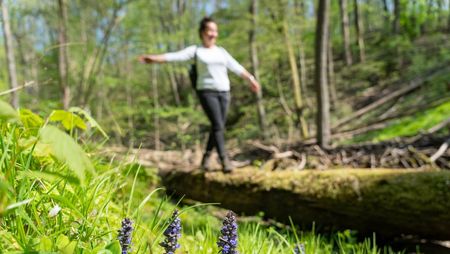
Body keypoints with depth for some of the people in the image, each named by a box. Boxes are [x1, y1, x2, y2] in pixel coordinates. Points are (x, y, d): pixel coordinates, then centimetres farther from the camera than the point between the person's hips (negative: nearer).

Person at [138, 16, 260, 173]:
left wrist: (250, 79, 18)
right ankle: (225, 160, -16)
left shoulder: (221, 52, 17)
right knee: (217, 125, -17)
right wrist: (154, 58, -18)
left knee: (219, 127, 3)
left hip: (223, 92, 5)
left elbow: (236, 67, 20)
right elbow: (175, 56, -7)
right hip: (207, 92, -5)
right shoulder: (195, 50, 4)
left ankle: (206, 157, 19)